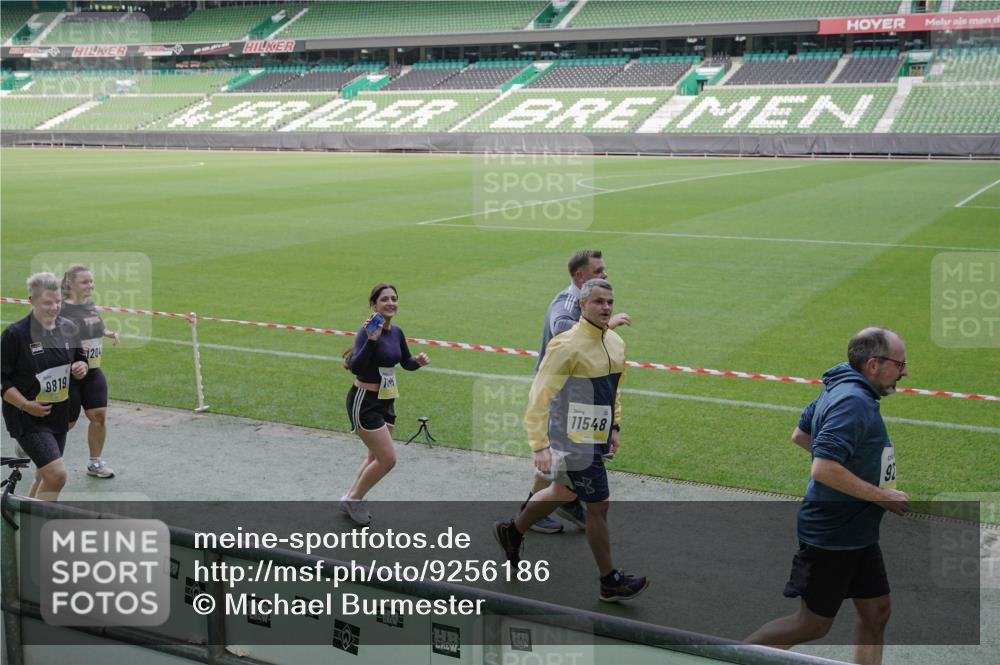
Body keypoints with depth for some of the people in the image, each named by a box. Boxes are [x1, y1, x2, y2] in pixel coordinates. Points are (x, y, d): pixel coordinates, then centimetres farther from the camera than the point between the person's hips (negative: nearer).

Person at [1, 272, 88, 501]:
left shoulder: (69, 329, 4)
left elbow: (81, 360, 18)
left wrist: (81, 368, -5)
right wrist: (26, 405, -22)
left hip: (58, 415, 7)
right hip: (27, 419, -7)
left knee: (45, 476, 17)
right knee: (57, 473, -18)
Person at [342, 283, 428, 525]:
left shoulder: (396, 332, 3)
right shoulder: (367, 331, -20)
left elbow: (406, 362, 17)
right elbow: (355, 367, -34)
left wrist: (418, 361, -5)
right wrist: (371, 339, -44)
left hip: (385, 402, 8)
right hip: (364, 403, -8)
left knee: (377, 457, 18)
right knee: (388, 459, -7)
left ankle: (353, 499, 37)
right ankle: (353, 499, 14)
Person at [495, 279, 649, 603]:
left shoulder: (616, 343, 6)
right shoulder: (567, 345, -20)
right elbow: (540, 394, -20)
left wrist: (614, 426, 20)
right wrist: (539, 445, -24)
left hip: (596, 437, 9)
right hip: (574, 441, -9)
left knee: (563, 492, 23)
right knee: (598, 506, -3)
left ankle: (512, 532, 45)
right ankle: (610, 582, 11)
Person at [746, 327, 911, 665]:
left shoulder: (840, 389, 6)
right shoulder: (853, 402, -24)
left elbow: (800, 435, 19)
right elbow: (823, 471, -32)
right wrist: (882, 496, -22)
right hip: (830, 537, -10)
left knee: (876, 612, 13)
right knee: (813, 624, 4)